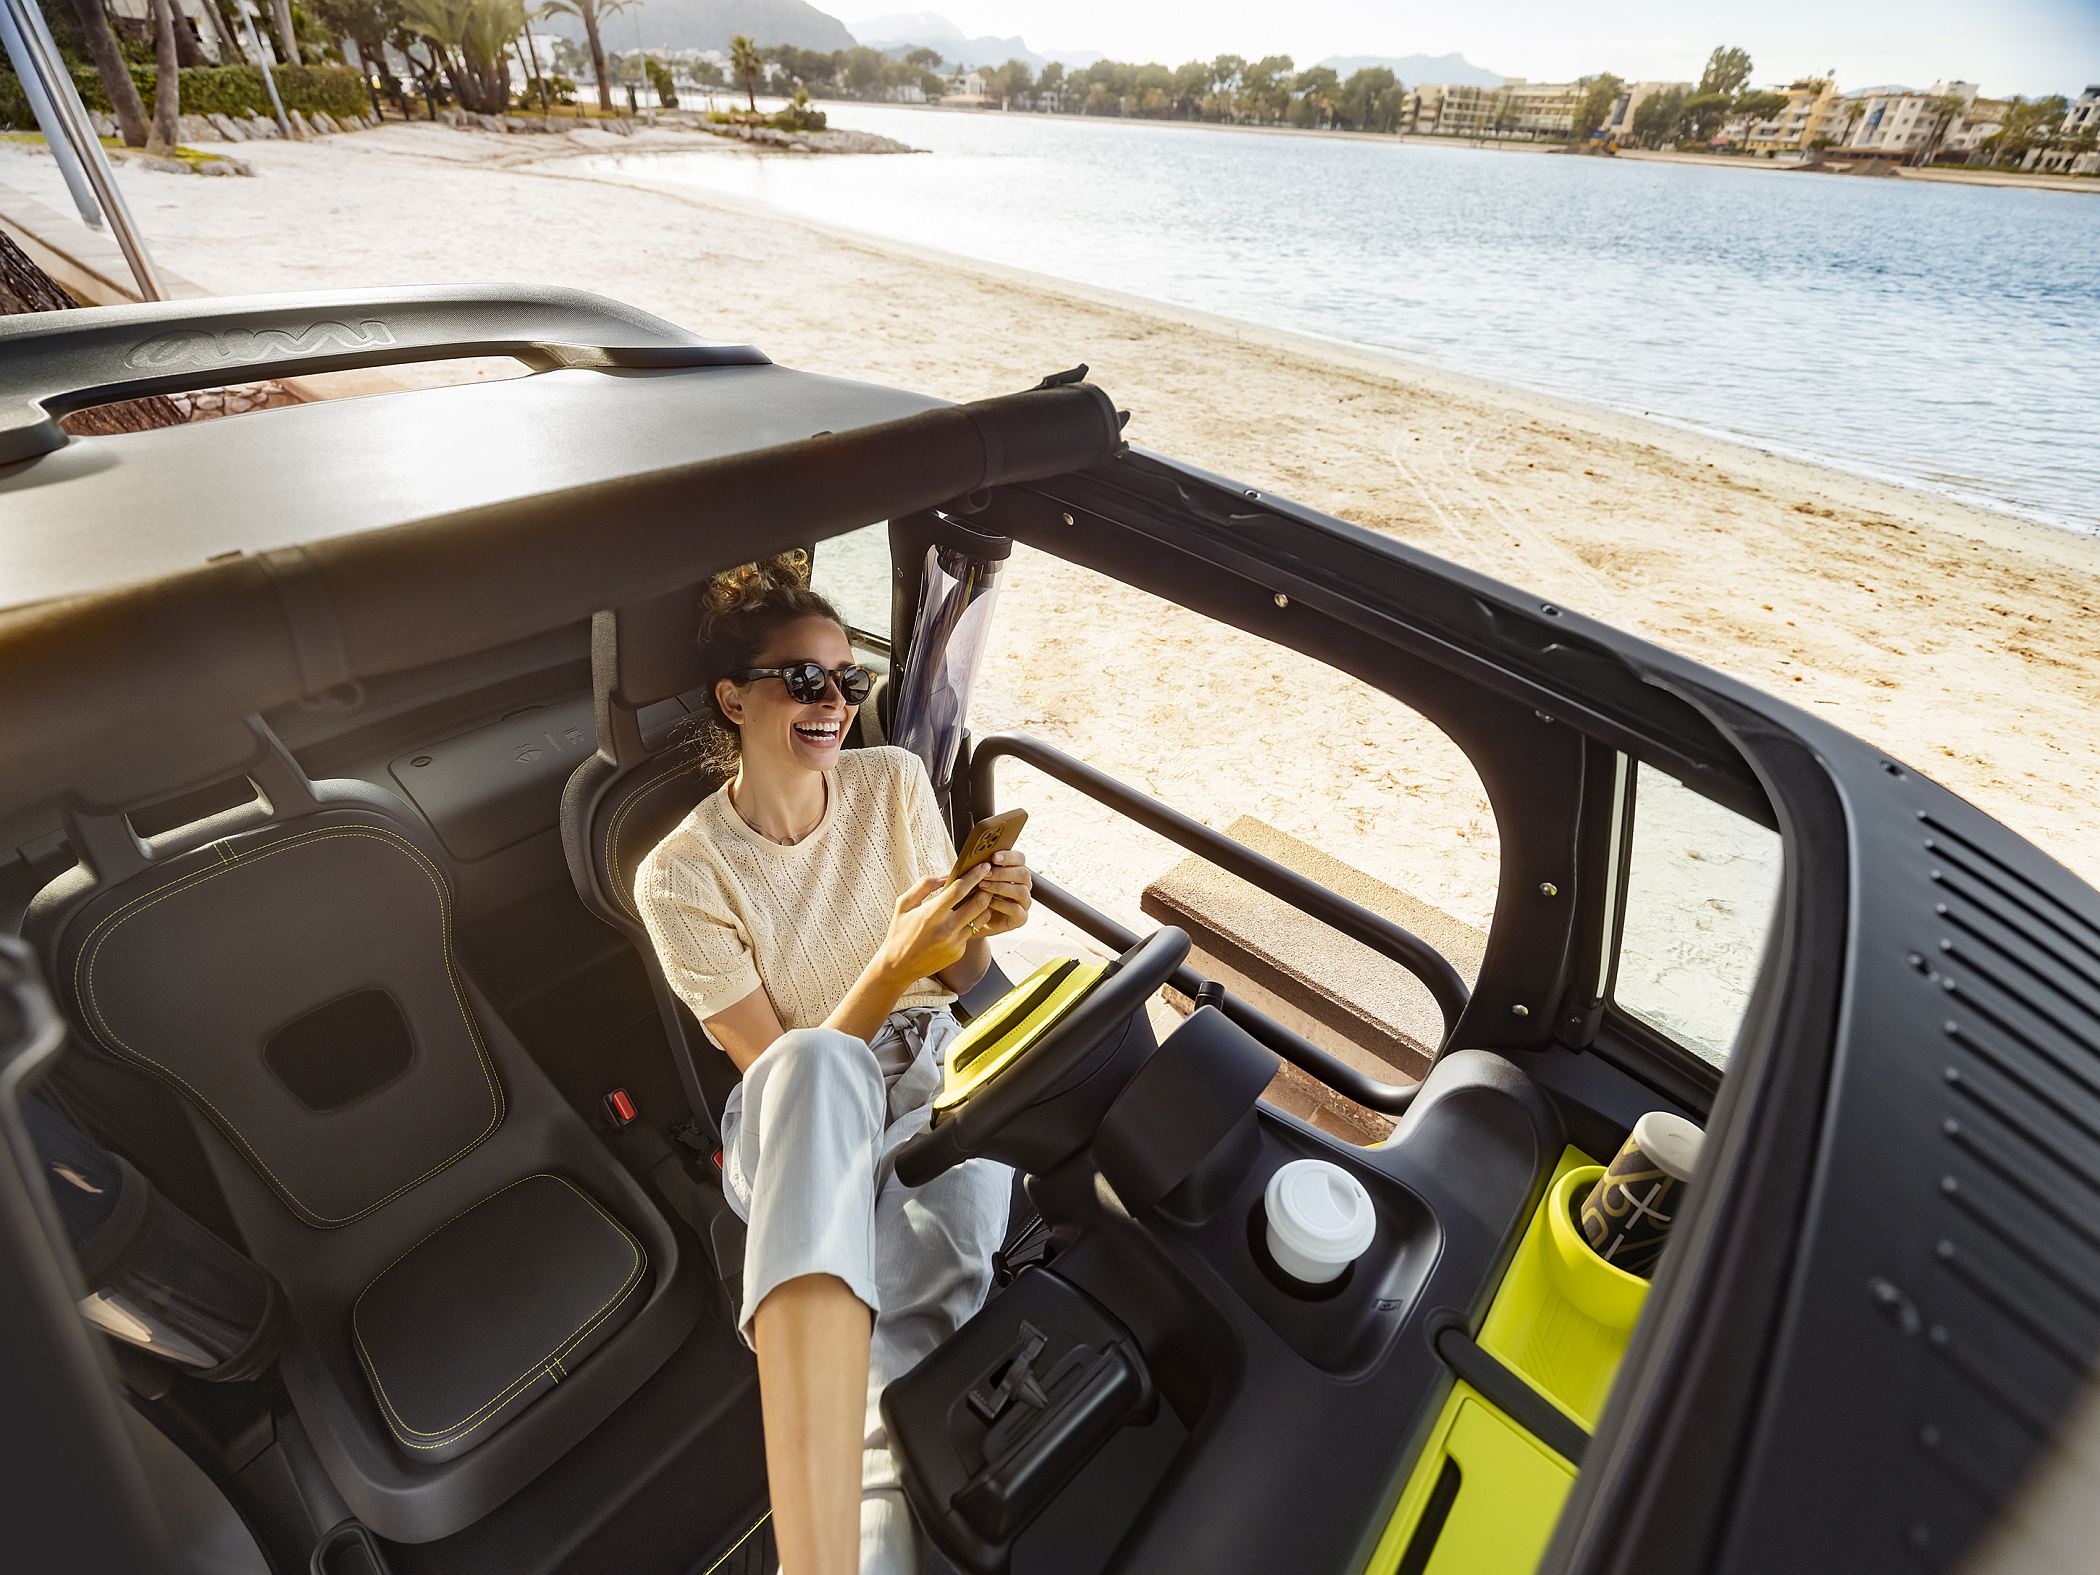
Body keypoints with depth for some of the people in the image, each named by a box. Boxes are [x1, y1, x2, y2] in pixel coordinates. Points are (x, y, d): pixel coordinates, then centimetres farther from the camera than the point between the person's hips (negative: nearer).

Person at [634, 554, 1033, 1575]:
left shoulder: (895, 781, 0)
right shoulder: (681, 875, -10)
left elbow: (956, 980, 6)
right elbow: (784, 1066, -11)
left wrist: (979, 925, -18)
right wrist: (894, 963, -28)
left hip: (934, 1068, 3)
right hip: (800, 1119, -2)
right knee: (815, 1070, -41)